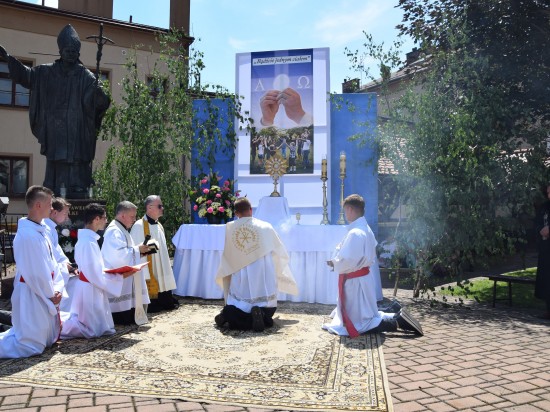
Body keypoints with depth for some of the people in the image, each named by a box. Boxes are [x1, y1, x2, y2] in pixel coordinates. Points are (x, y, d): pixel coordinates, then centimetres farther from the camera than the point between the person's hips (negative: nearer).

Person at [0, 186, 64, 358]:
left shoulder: (40, 231, 7)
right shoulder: (27, 235, -23)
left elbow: (52, 263, 9)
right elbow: (35, 273, -22)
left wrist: (57, 289, -2)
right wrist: (51, 294, -12)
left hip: (45, 293, 9)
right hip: (31, 294, -9)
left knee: (49, 339, 22)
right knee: (30, 346, -3)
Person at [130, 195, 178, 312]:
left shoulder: (159, 226, 12)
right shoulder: (139, 226, -13)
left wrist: (167, 274, 16)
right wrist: (145, 276, -22)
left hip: (161, 274, 8)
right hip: (149, 273, -8)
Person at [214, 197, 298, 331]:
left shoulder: (229, 228, 1)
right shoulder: (265, 227, 0)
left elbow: (228, 254, 13)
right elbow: (280, 251, 13)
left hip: (239, 280, 1)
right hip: (262, 279, -1)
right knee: (266, 316, 11)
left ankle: (227, 314, -21)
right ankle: (260, 314, -23)